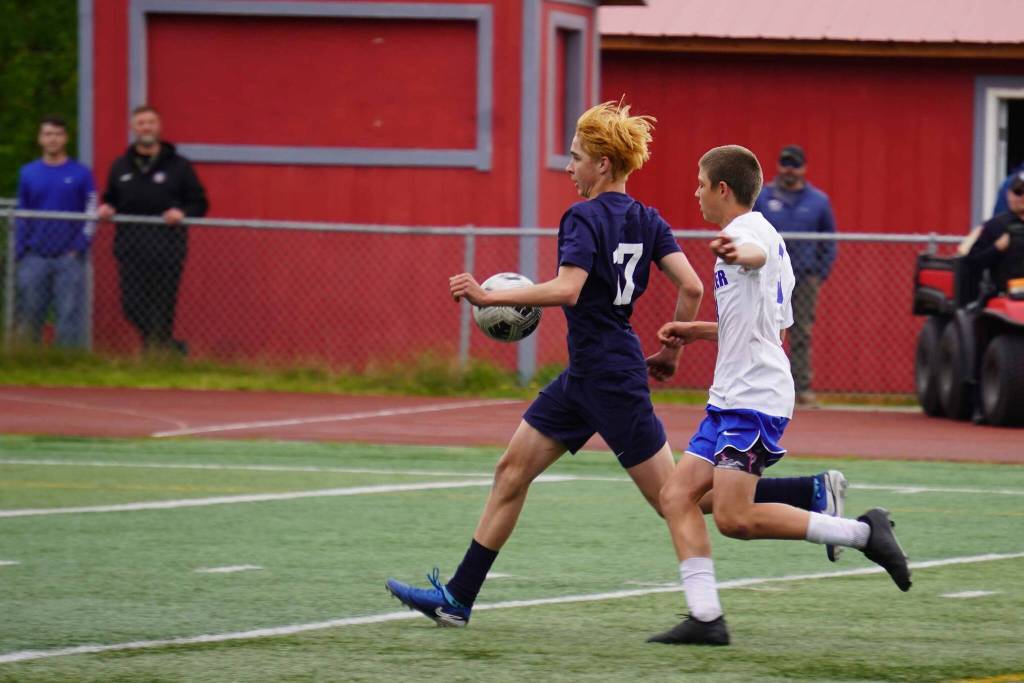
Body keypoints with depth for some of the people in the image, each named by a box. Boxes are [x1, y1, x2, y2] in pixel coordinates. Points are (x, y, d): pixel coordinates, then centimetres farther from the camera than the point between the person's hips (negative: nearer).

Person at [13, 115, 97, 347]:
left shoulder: (81, 174, 3)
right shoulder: (28, 173, 10)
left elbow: (91, 214, 2)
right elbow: (21, 217, 12)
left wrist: (79, 247, -8)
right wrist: (19, 254, 5)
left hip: (70, 258, -2)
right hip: (35, 258, 2)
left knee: (70, 313, -5)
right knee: (29, 315, 3)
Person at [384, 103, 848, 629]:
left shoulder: (584, 218, -16)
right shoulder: (645, 220, 8)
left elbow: (566, 290, -29)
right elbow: (691, 288, 2)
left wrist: (489, 297, -24)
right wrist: (671, 352, 14)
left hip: (608, 377, -10)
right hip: (585, 377, 10)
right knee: (512, 470, 10)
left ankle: (812, 492, -6)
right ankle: (457, 598, 12)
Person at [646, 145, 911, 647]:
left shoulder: (751, 228, -10)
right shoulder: (757, 236, 22)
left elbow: (758, 253, -38)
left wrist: (738, 253, -62)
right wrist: (697, 332, 35)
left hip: (756, 397, -11)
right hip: (730, 398, 11)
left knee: (735, 517, -17)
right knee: (677, 496, 1)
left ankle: (861, 532, -8)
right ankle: (705, 617, -5)